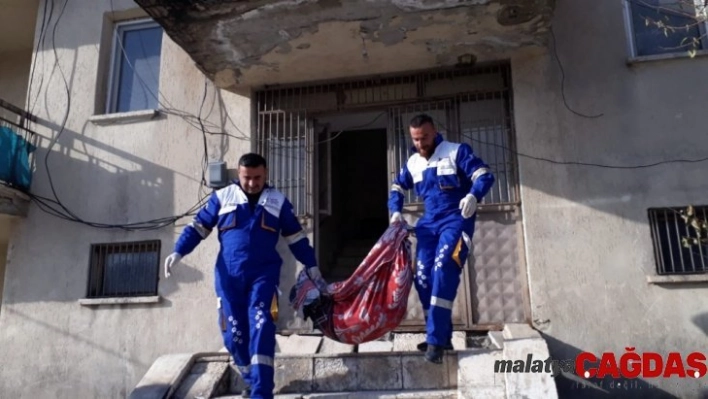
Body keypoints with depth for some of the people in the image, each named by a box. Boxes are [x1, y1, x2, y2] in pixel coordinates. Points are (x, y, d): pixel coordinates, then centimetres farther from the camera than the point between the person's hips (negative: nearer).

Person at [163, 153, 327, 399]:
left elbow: (296, 238, 13)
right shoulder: (222, 197, 6)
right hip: (228, 276, 1)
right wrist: (178, 252, -3)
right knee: (234, 333, 5)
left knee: (261, 328, -14)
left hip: (264, 274, -1)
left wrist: (313, 269, 12)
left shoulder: (278, 201, 8)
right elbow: (199, 226, 10)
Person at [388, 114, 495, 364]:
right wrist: (395, 211, 7)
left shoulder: (457, 152, -4)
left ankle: (436, 340, -23)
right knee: (423, 277, -2)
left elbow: (485, 176, -12)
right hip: (429, 223, 6)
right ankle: (442, 337, 9)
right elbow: (397, 187, 26)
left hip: (456, 220, -6)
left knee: (443, 270, -23)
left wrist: (474, 195, -33)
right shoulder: (412, 163, 13)